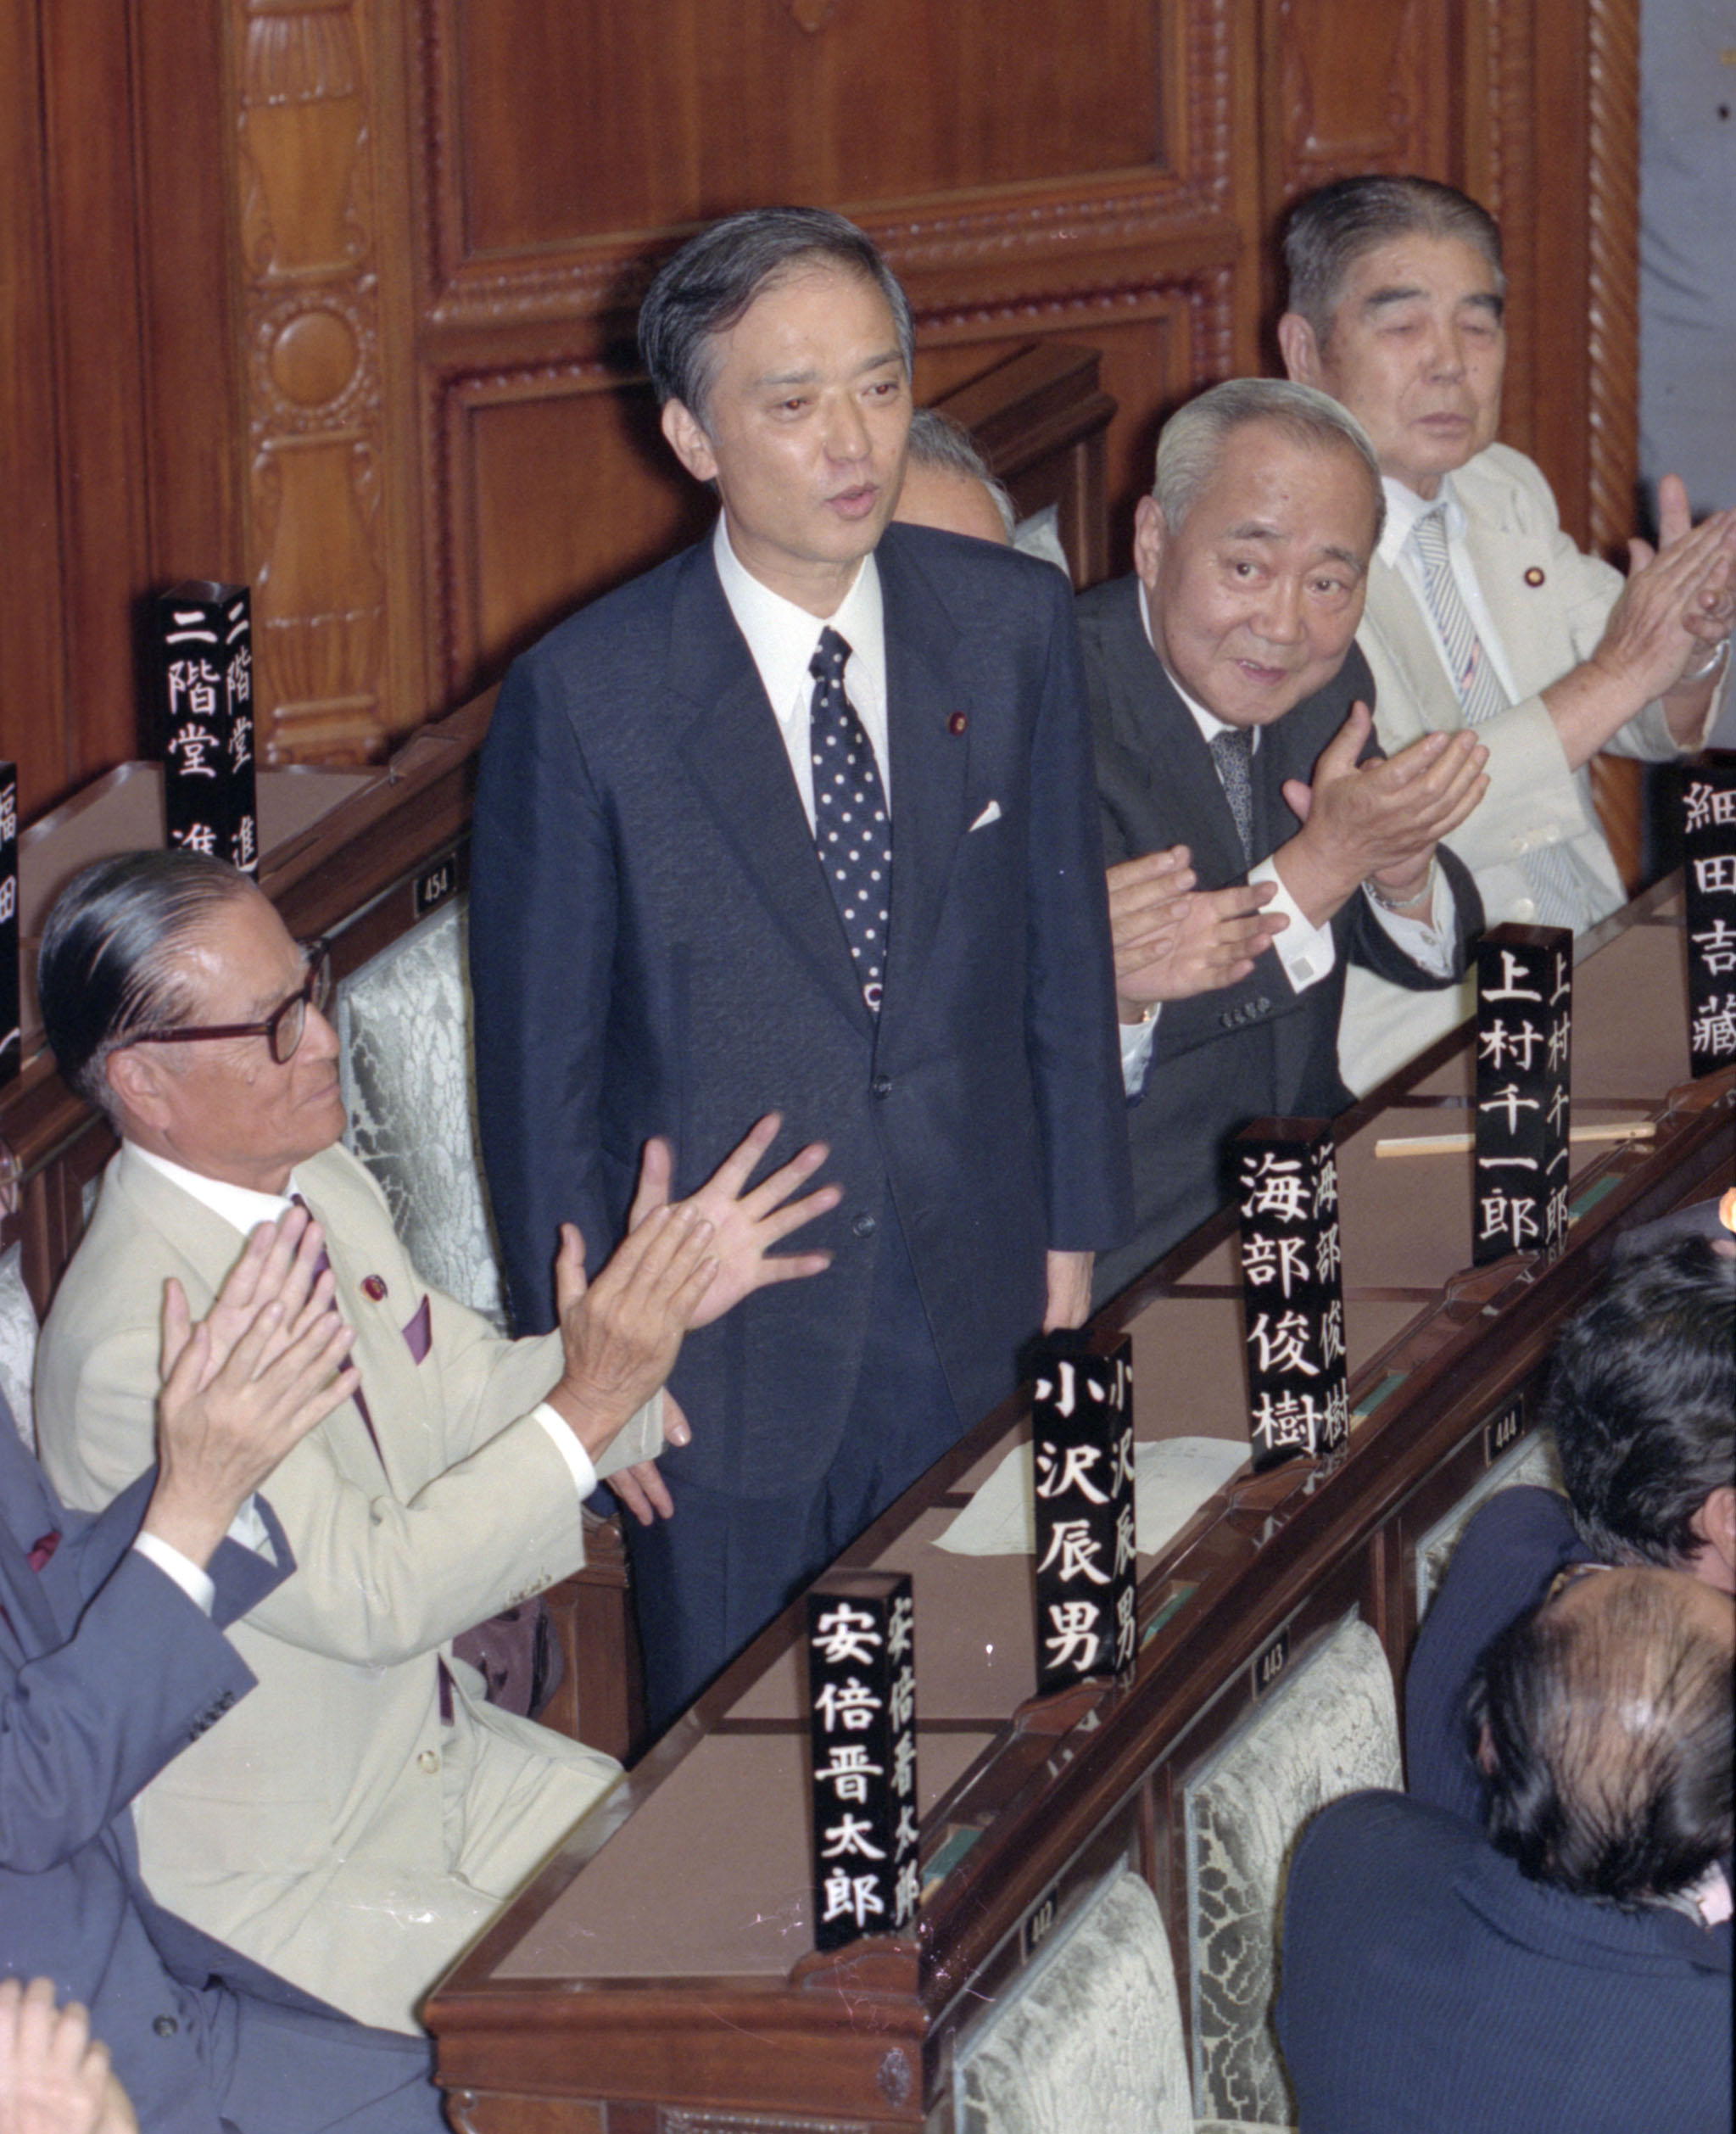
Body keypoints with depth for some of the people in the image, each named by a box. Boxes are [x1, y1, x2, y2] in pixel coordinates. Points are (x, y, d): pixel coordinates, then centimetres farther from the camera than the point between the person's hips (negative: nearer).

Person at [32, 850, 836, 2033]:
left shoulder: (324, 1187, -2)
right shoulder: (132, 1345, -30)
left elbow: (470, 1396, 9)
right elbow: (369, 1599, -27)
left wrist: (658, 1305, -7)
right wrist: (587, 1404, -29)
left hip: (432, 1748, 9)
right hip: (264, 1880, -9)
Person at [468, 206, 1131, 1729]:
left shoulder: (1012, 629, -3)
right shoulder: (586, 701, -14)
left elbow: (1063, 947, 7)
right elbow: (541, 1063, -7)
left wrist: (1072, 1235, 8)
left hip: (976, 1326, 3)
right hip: (722, 1353, -3)